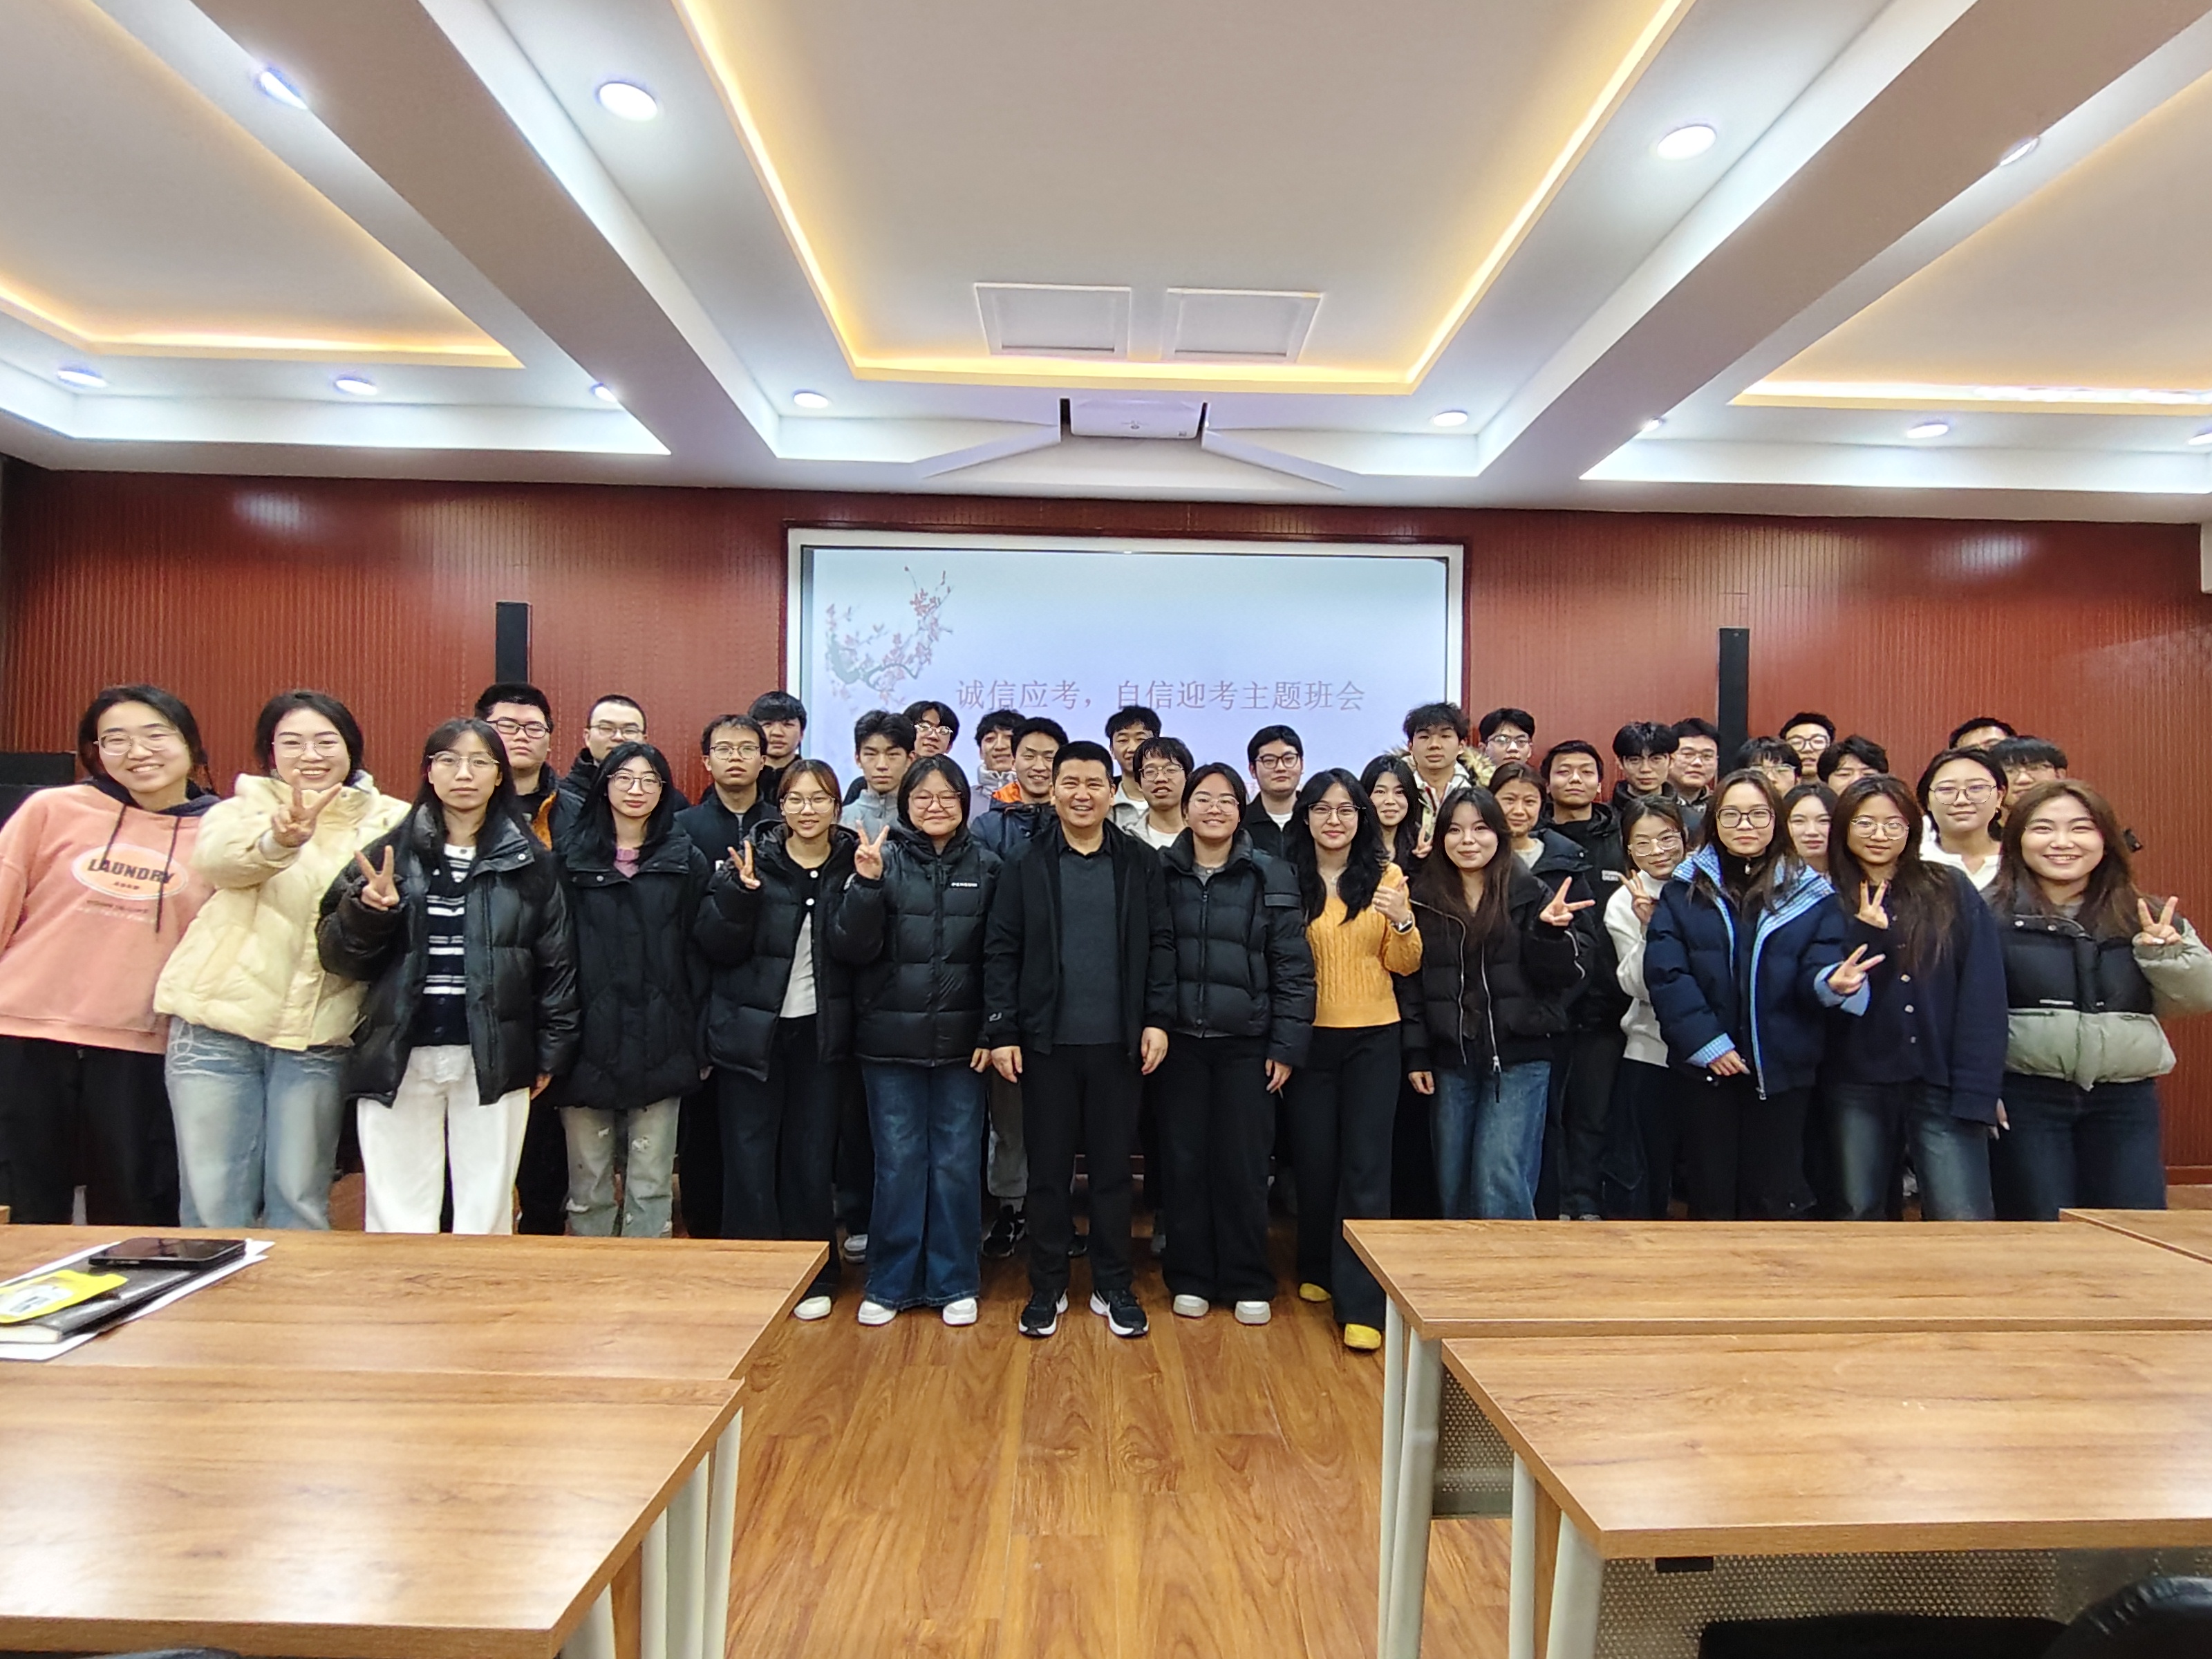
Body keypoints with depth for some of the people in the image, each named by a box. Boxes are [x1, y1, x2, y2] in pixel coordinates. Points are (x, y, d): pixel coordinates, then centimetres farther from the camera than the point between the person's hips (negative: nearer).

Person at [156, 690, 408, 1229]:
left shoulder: (388, 821, 7)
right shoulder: (245, 806, 5)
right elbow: (216, 856, -18)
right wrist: (280, 838, -40)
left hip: (317, 1032, 0)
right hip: (218, 1020, 0)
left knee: (300, 1201, 6)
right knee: (213, 1200, 6)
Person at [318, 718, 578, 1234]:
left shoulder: (529, 862, 3)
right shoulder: (389, 852, 6)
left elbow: (555, 963, 3)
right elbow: (339, 956, 3)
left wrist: (551, 1052, -1)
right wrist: (368, 912, -16)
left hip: (492, 1061, 0)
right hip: (397, 1059, 1)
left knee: (486, 1216, 6)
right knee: (399, 1221, 6)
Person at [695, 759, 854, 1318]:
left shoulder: (852, 863, 1)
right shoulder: (750, 859, -2)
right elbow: (717, 947, -8)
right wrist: (742, 892, -23)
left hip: (820, 1035, 1)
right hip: (751, 1030, -1)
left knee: (811, 1158, 9)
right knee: (750, 1157, 4)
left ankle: (813, 1277, 24)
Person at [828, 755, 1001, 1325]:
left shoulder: (985, 867, 2)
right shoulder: (882, 860, -2)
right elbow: (851, 949, -8)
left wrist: (993, 1032, -3)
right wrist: (866, 885, -22)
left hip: (960, 1040, 1)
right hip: (891, 1040, -1)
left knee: (956, 1162, 9)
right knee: (897, 1162, 8)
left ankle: (955, 1283, 24)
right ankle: (890, 1283, 23)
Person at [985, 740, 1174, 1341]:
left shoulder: (1140, 862, 3)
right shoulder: (1026, 862, 0)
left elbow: (1160, 945, 3)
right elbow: (1001, 951, -1)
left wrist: (1157, 1019, -4)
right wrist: (1001, 1031, -6)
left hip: (1117, 1041, 1)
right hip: (1046, 1041, 0)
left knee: (1112, 1167, 11)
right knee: (1048, 1168, 9)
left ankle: (1114, 1287, 25)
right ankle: (1047, 1288, 24)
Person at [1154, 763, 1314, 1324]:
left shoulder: (1271, 877, 0)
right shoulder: (1161, 872, 2)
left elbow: (1294, 968, -1)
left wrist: (1288, 1045, -5)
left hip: (1246, 1044, -1)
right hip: (1179, 1041, 1)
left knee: (1243, 1164, 5)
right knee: (1185, 1161, 7)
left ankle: (1248, 1283, 21)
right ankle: (1190, 1278, 22)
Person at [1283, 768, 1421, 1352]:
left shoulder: (1385, 876, 1)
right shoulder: (1288, 879, -1)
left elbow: (1405, 964, 1)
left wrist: (1402, 922, -17)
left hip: (1373, 1037, 0)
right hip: (1309, 1036, 0)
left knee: (1365, 1165, -2)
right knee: (1314, 1159, 9)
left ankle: (1359, 1304, 5)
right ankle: (1318, 1270, 32)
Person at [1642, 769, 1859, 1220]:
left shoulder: (1810, 893, 6)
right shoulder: (1685, 889, 3)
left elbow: (1817, 967, -4)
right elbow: (1664, 971, -6)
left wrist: (1831, 981, -27)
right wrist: (1704, 1041, -14)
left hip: (1781, 1069, 0)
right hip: (1705, 1066, 0)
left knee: (1774, 1200, 8)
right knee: (1711, 1198, 9)